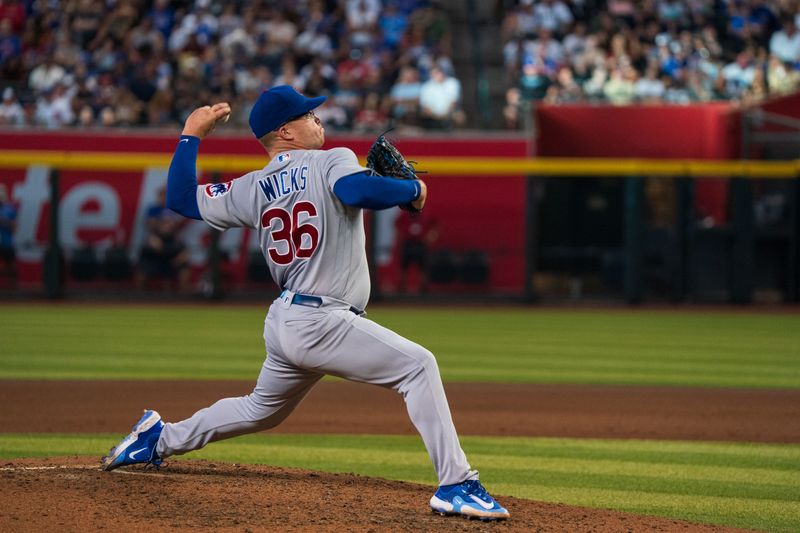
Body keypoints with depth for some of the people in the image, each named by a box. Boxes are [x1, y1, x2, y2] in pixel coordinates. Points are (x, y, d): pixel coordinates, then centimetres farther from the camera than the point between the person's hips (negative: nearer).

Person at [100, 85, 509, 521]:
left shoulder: (251, 189, 11)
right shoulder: (331, 162, -7)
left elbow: (181, 198, 18)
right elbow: (358, 191, -29)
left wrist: (192, 134, 27)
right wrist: (413, 189, -12)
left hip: (281, 321, 8)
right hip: (320, 323, -8)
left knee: (262, 410, 32)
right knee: (417, 366, -12)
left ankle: (159, 439, 43)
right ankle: (456, 486, -22)